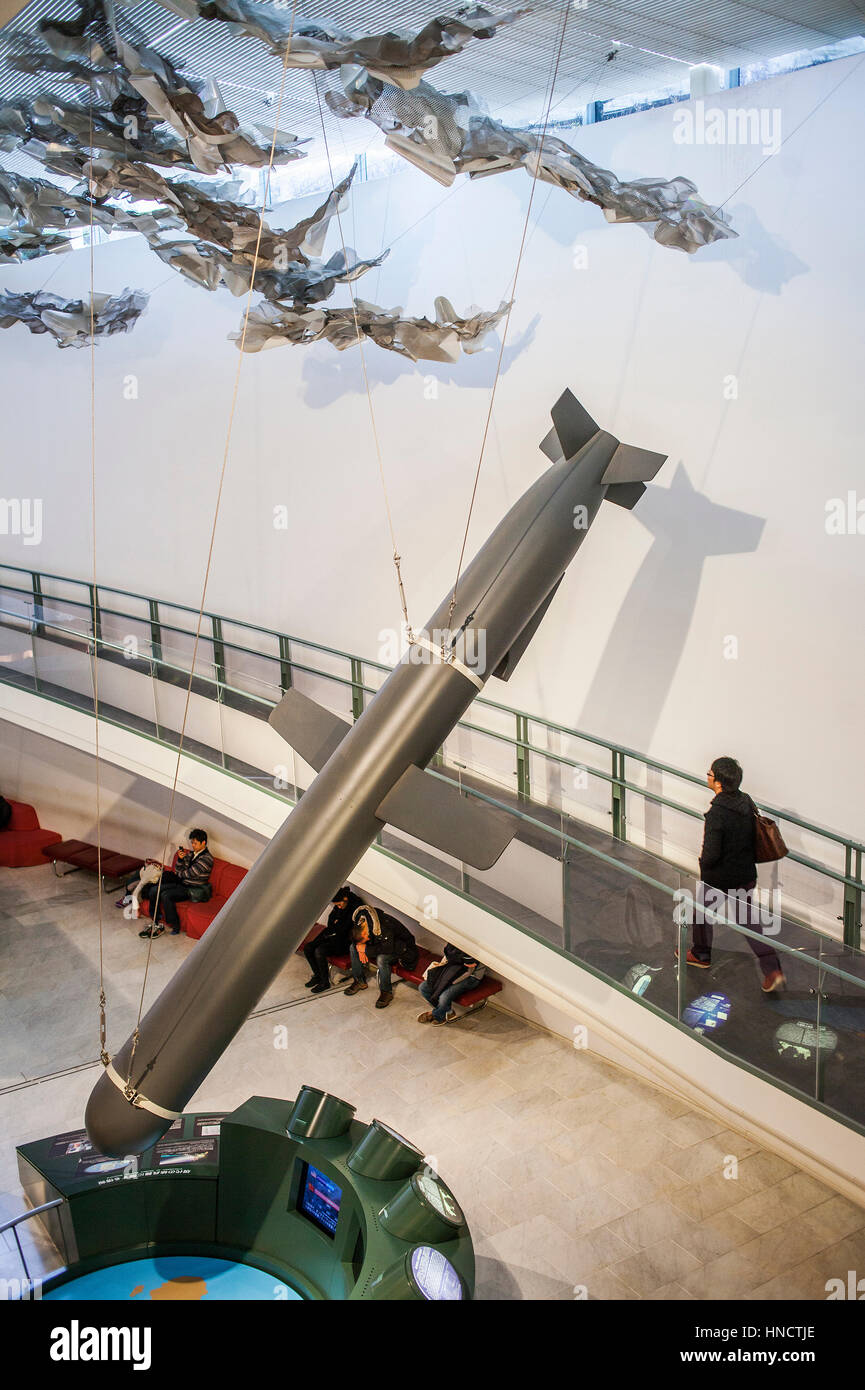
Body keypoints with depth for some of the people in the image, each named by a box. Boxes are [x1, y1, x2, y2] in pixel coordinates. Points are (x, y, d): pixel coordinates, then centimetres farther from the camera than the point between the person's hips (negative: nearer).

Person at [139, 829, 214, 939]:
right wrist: (180, 859, -5)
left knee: (165, 895, -29)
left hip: (192, 890, -8)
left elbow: (189, 874, -16)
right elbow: (179, 871, 14)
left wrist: (178, 874, 4)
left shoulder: (206, 858, -13)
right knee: (154, 890, -11)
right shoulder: (191, 853, 14)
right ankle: (155, 923, -7)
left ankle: (175, 926, -16)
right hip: (182, 883, 8)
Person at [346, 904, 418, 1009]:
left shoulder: (384, 925, -37)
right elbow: (355, 938, 4)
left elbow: (388, 948, -38)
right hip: (381, 943, 8)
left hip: (402, 946, -8)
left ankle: (386, 992, -16)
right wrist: (359, 947, -18)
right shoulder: (360, 920, -14)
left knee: (381, 958, -36)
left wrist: (366, 948, -31)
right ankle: (359, 981, 9)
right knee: (353, 947, -4)